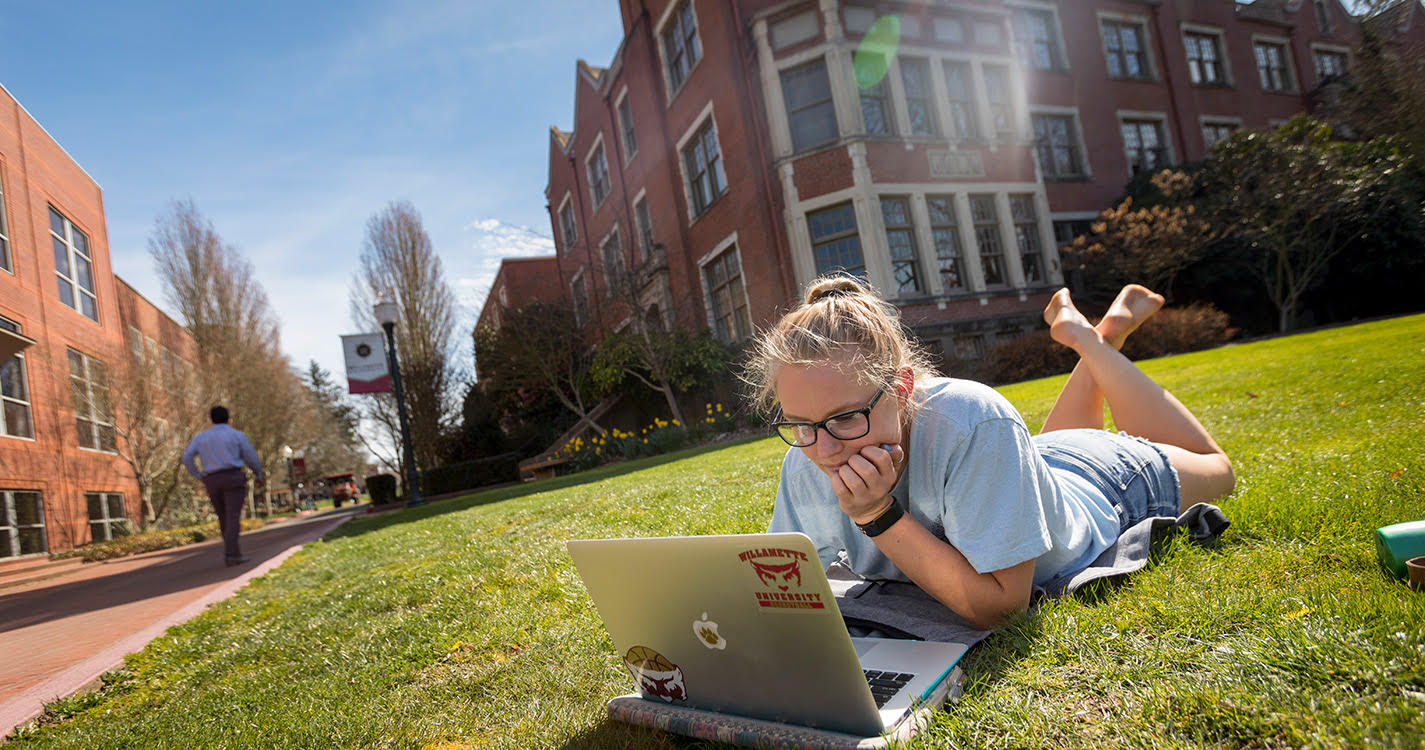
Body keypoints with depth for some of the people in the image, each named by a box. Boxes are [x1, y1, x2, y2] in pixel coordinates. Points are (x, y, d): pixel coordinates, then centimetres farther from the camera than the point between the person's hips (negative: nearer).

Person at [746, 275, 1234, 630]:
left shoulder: (975, 421, -49)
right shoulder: (806, 463, -32)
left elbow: (998, 607, -44)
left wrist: (879, 516, -51)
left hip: (1106, 486, -4)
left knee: (1211, 465, 31)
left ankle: (1090, 339, 28)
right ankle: (1104, 341, 43)